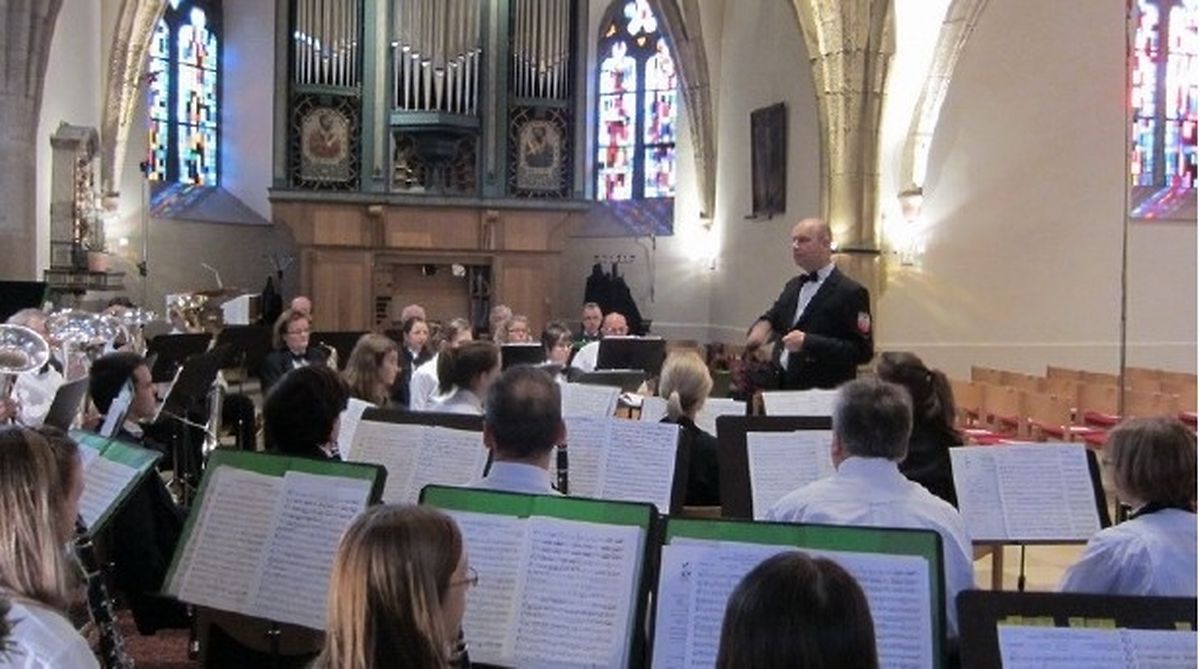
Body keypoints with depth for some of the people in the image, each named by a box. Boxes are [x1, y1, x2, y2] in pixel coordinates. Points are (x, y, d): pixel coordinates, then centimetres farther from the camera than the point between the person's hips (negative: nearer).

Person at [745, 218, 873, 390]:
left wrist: (808, 342, -23)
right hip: (783, 388, 7)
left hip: (823, 395, -7)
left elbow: (862, 350, -15)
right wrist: (763, 325, -2)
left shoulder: (850, 292, -10)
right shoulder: (793, 286, 14)